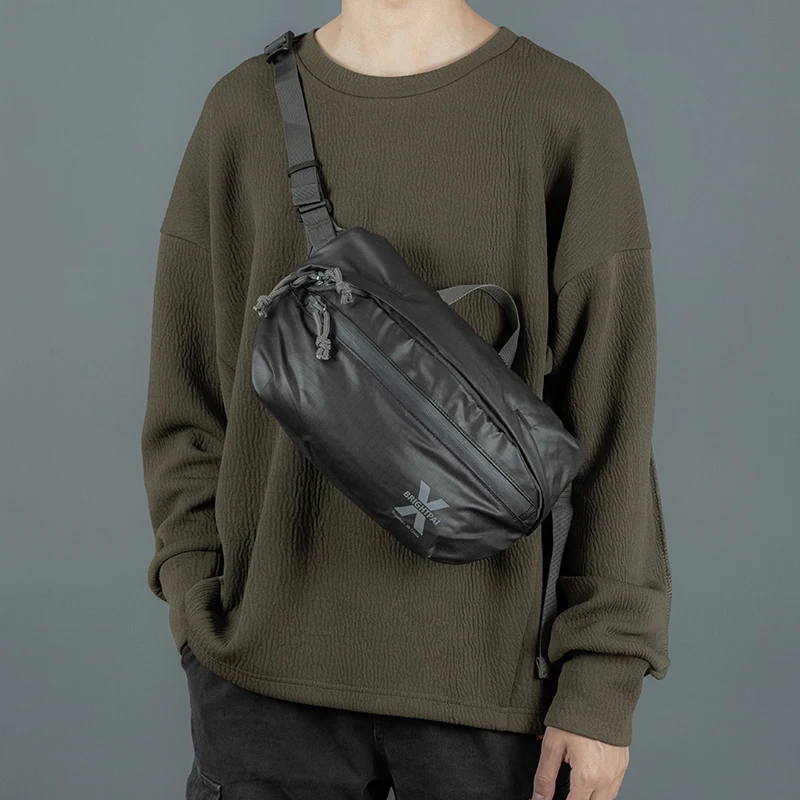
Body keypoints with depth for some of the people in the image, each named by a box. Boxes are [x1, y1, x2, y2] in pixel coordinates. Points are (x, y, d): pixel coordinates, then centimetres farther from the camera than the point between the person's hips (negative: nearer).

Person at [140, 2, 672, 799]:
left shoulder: (571, 118, -5)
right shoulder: (239, 112, 3)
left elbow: (609, 422, -5)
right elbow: (185, 397, 7)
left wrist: (605, 680, -6)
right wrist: (200, 610, -2)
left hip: (493, 673, -1)